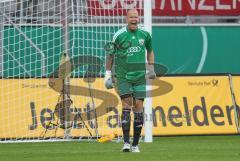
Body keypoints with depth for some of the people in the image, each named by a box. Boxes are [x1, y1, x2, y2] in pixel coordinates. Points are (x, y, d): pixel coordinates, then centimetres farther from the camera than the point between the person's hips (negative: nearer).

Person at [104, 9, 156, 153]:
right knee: (126, 105, -12)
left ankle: (135, 144, 5)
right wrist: (108, 73, 3)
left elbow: (150, 51, 20)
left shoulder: (145, 35, 3)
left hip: (140, 76, 2)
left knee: (138, 107, -2)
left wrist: (151, 68, 13)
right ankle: (126, 142, -11)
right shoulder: (119, 35, -5)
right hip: (123, 76, -2)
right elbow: (110, 54, 5)